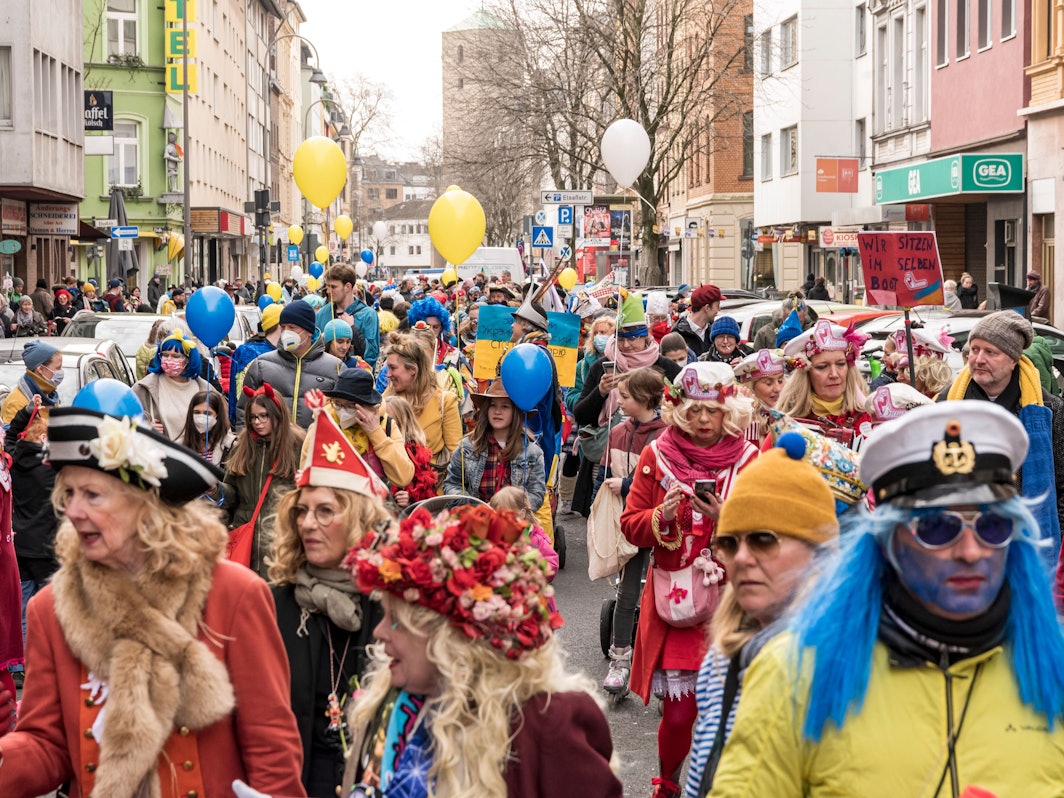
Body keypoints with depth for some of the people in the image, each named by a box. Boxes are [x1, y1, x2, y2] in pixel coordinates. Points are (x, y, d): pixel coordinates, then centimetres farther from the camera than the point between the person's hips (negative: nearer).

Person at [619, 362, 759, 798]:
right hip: (674, 602, 0)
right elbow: (630, 525, 6)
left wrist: (724, 519, -16)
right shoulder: (656, 455, 3)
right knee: (679, 711, -3)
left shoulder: (748, 459, 1)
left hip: (728, 601, 0)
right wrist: (661, 517, -14)